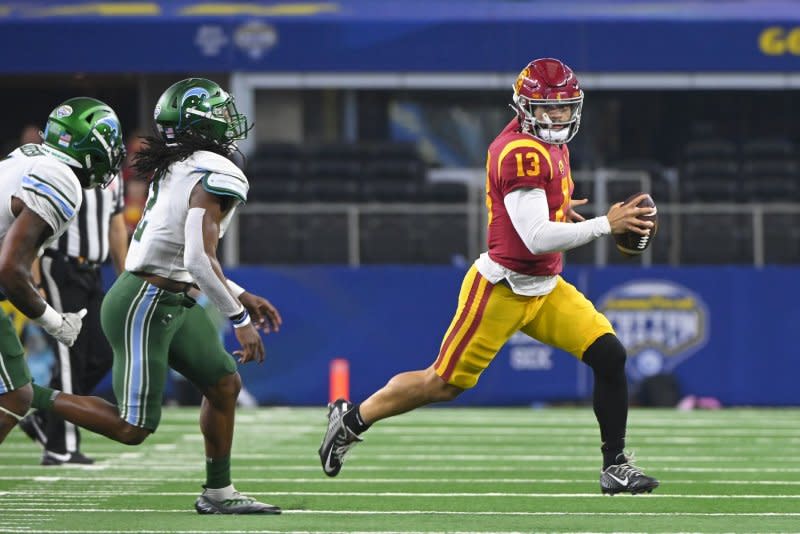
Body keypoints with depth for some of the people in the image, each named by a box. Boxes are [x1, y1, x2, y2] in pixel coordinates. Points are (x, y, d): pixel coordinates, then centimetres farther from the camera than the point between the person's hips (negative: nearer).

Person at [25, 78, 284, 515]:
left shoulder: (177, 169, 10)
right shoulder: (217, 176, -19)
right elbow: (199, 261, -26)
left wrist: (240, 296, 22)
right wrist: (240, 320, -17)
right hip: (145, 307, -10)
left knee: (224, 385, 16)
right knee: (133, 428, -4)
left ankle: (218, 493, 23)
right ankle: (31, 398, 2)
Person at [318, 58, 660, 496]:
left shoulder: (550, 143, 7)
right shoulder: (523, 154, -23)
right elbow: (537, 238, -29)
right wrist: (606, 225, -28)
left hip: (545, 290, 8)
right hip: (501, 290, -8)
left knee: (610, 356, -6)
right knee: (444, 384, 2)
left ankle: (615, 465, 1)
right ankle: (352, 418, 23)